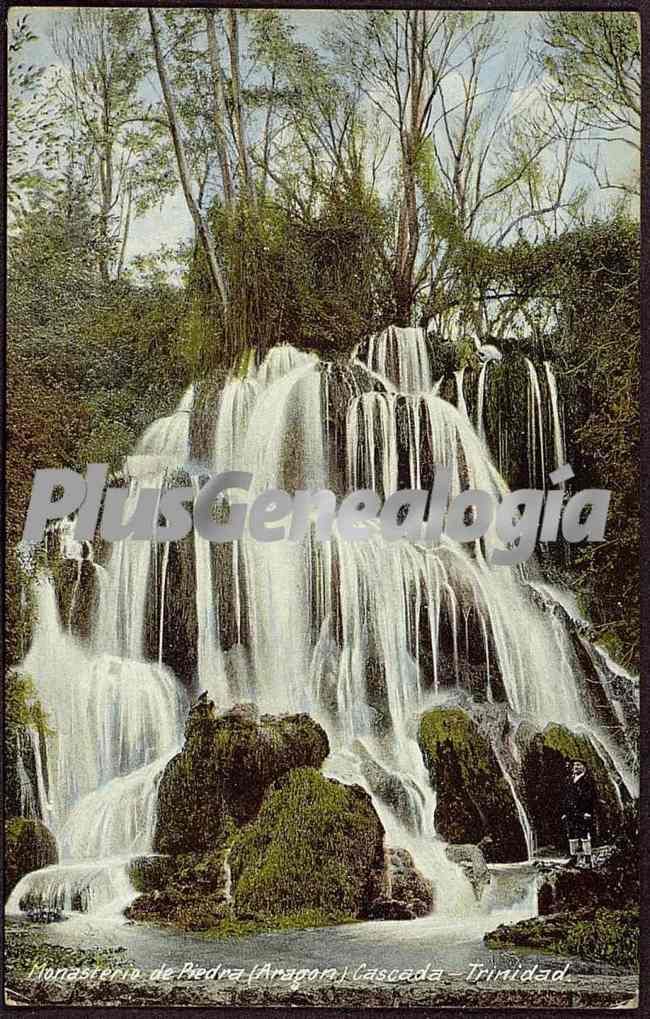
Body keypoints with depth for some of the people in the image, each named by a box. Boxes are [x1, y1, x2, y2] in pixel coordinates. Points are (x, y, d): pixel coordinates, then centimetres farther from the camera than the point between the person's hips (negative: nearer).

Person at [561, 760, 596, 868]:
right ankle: (573, 858, 16)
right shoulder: (570, 781, 17)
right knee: (572, 836, 8)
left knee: (585, 836, -7)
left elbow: (590, 797, -9)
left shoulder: (587, 781, -3)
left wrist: (588, 812, -16)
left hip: (583, 813, -7)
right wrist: (565, 812, 16)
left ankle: (587, 860, -3)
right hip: (571, 813, 7)